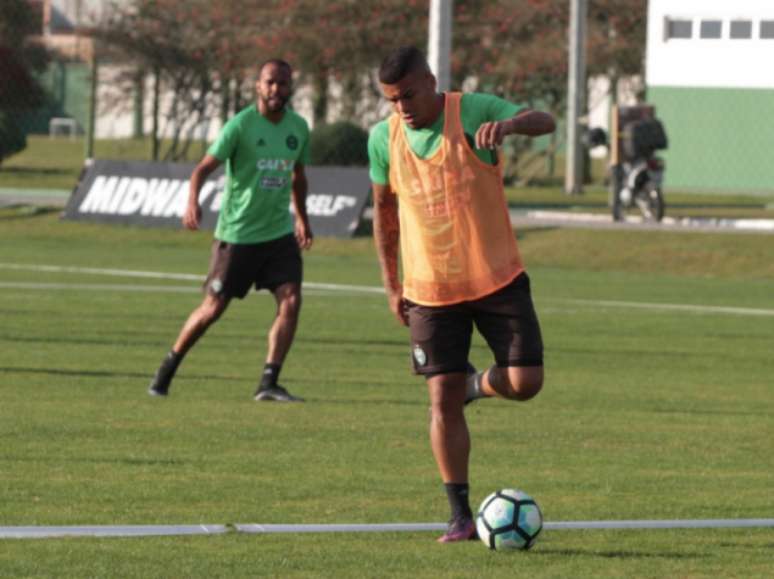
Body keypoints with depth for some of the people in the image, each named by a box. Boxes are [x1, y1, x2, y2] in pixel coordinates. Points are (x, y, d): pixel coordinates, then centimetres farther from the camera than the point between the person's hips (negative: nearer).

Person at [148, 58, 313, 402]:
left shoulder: (298, 128, 5)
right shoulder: (241, 125, -12)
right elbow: (205, 166, -18)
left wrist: (302, 218, 28)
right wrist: (193, 202, -35)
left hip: (279, 232, 4)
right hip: (237, 233, -4)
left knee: (291, 300, -12)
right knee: (213, 308, 2)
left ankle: (268, 383, -8)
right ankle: (168, 369, 21)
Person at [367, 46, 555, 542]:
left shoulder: (474, 112, -13)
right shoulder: (384, 138, -2)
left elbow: (545, 123, -29)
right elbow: (385, 209, 12)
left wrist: (507, 125, -52)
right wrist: (391, 284, 13)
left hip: (497, 278, -2)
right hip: (430, 290, 2)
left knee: (526, 382, -9)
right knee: (443, 400, -3)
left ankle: (478, 384, 27)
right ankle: (461, 515, 6)